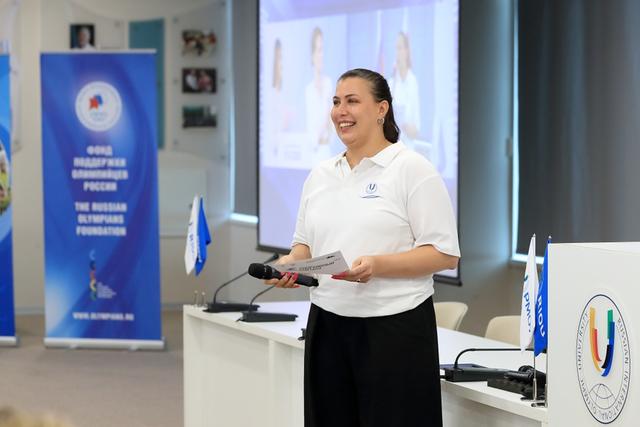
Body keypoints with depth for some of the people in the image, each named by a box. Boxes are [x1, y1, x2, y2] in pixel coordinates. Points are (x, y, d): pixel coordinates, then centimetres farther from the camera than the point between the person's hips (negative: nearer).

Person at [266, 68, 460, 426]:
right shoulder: (321, 175, 14)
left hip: (394, 326, -6)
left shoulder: (412, 169, -5)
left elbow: (445, 254, -9)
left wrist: (378, 265, -21)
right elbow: (305, 244, 21)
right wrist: (290, 263, -2)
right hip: (328, 325, 6)